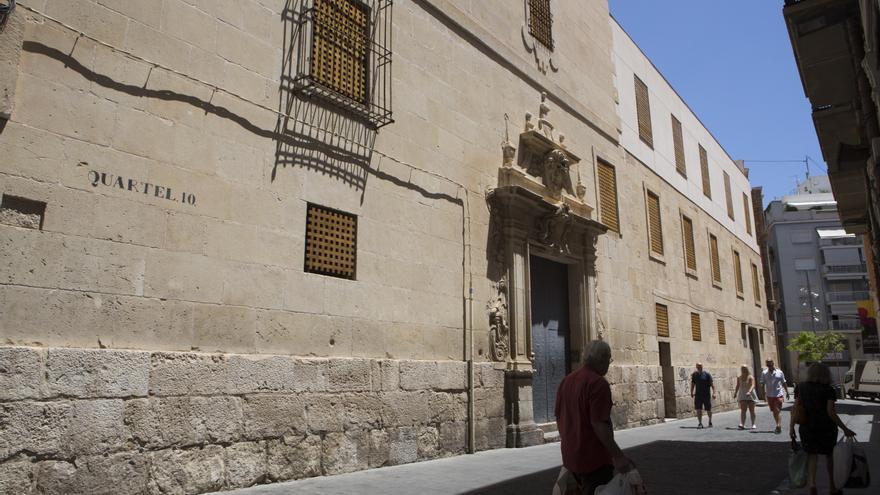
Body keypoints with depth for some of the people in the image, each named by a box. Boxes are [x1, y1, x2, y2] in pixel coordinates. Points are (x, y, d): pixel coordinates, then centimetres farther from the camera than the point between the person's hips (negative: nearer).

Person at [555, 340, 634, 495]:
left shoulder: (566, 380, 7)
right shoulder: (598, 383, -19)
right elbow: (598, 424, -24)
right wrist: (618, 457, -20)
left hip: (571, 457, 8)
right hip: (594, 458, -8)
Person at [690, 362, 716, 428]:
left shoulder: (707, 374, -4)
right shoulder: (694, 375, 5)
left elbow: (712, 384, -7)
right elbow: (693, 384, 13)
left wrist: (713, 392, -16)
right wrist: (691, 392, 8)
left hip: (706, 395, -2)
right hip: (698, 395, 2)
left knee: (708, 410, 8)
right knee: (698, 409, -3)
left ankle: (710, 421, 30)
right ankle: (700, 423, 3)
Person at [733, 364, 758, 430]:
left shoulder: (750, 377, -7)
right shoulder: (739, 378, 6)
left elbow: (753, 385, -20)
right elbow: (737, 386, 14)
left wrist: (749, 392, -36)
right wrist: (735, 393, 4)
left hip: (750, 395, -2)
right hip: (742, 396, 2)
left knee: (751, 410, 6)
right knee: (743, 410, -9)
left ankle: (753, 424, 18)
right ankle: (742, 424, -20)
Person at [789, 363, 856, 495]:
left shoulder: (800, 387, -2)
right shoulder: (828, 390, -9)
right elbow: (831, 412, -14)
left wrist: (791, 427, -3)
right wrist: (845, 429, -7)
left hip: (807, 427, 1)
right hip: (827, 427, -1)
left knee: (811, 455, 8)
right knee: (829, 454, 19)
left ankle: (812, 484, -13)